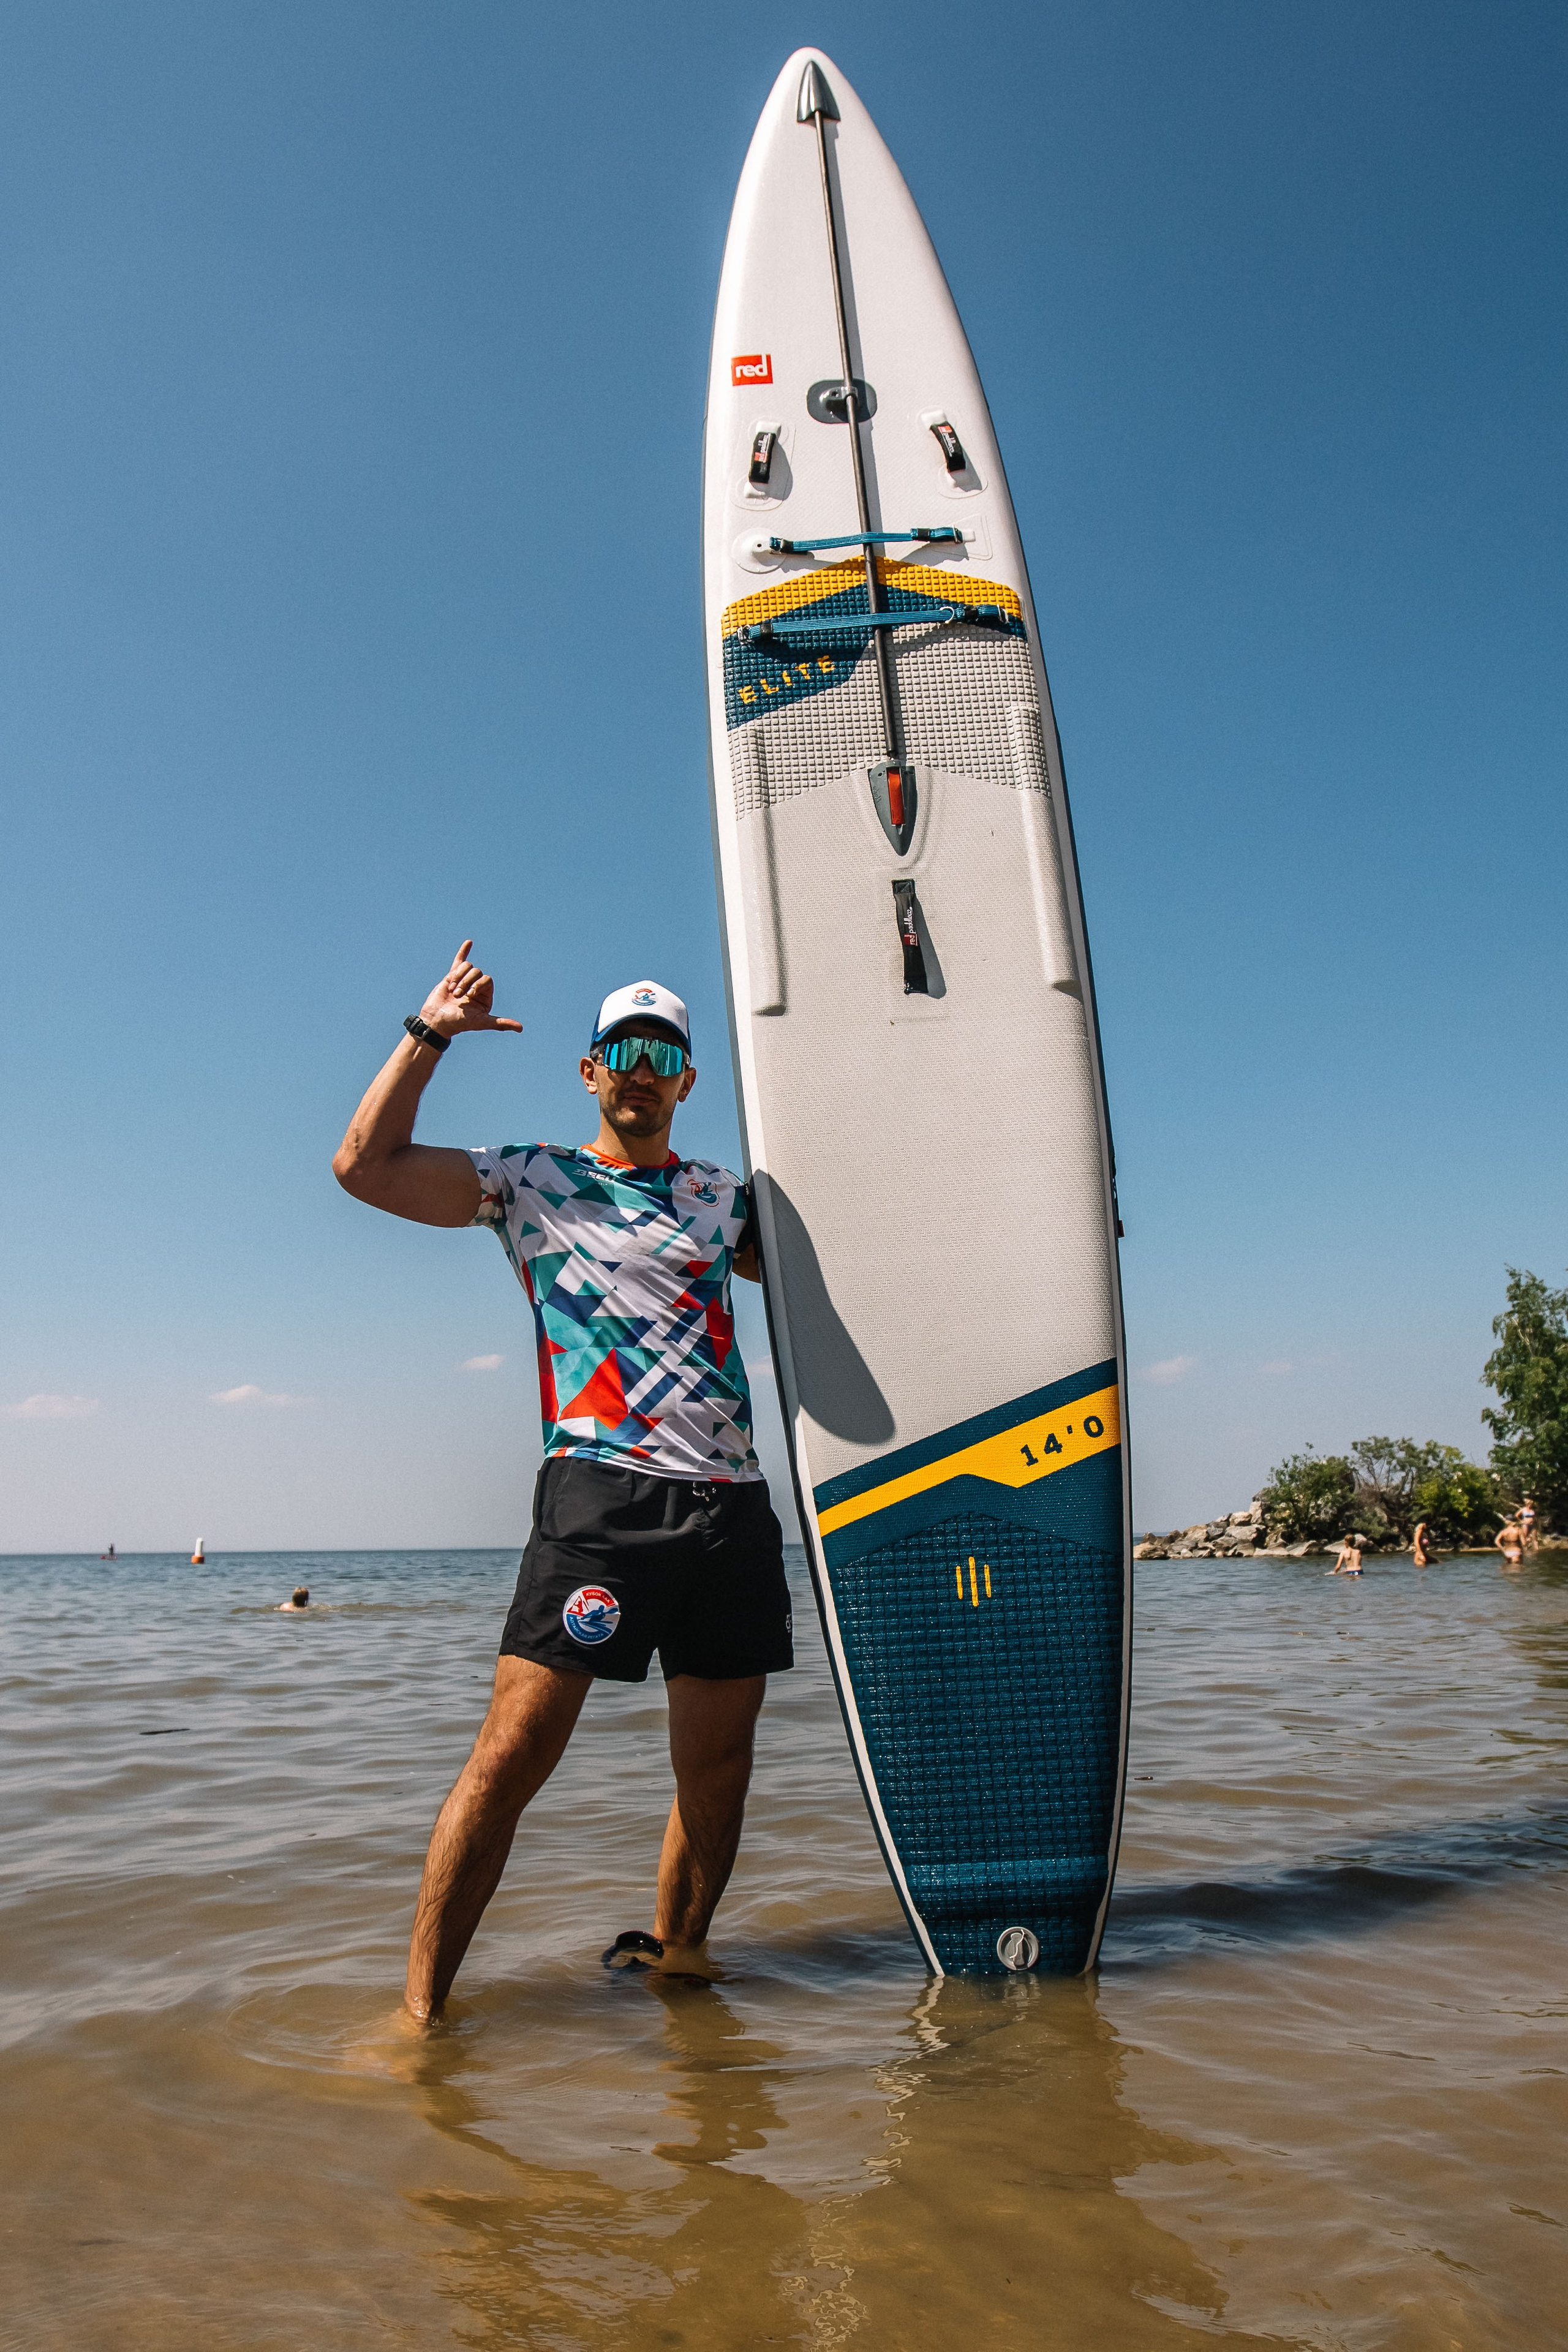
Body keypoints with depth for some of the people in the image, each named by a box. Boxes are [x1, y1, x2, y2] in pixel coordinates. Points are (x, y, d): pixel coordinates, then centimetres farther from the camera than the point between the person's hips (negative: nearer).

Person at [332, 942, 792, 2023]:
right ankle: (422, 2007, 3)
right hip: (598, 1494, -4)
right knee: (514, 1751, -9)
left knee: (718, 1764, 10)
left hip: (732, 1503, 4)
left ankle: (676, 1951, 30)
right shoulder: (528, 1180, 10)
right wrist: (430, 1032, 1)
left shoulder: (721, 1196, 20)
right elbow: (366, 1166, 0)